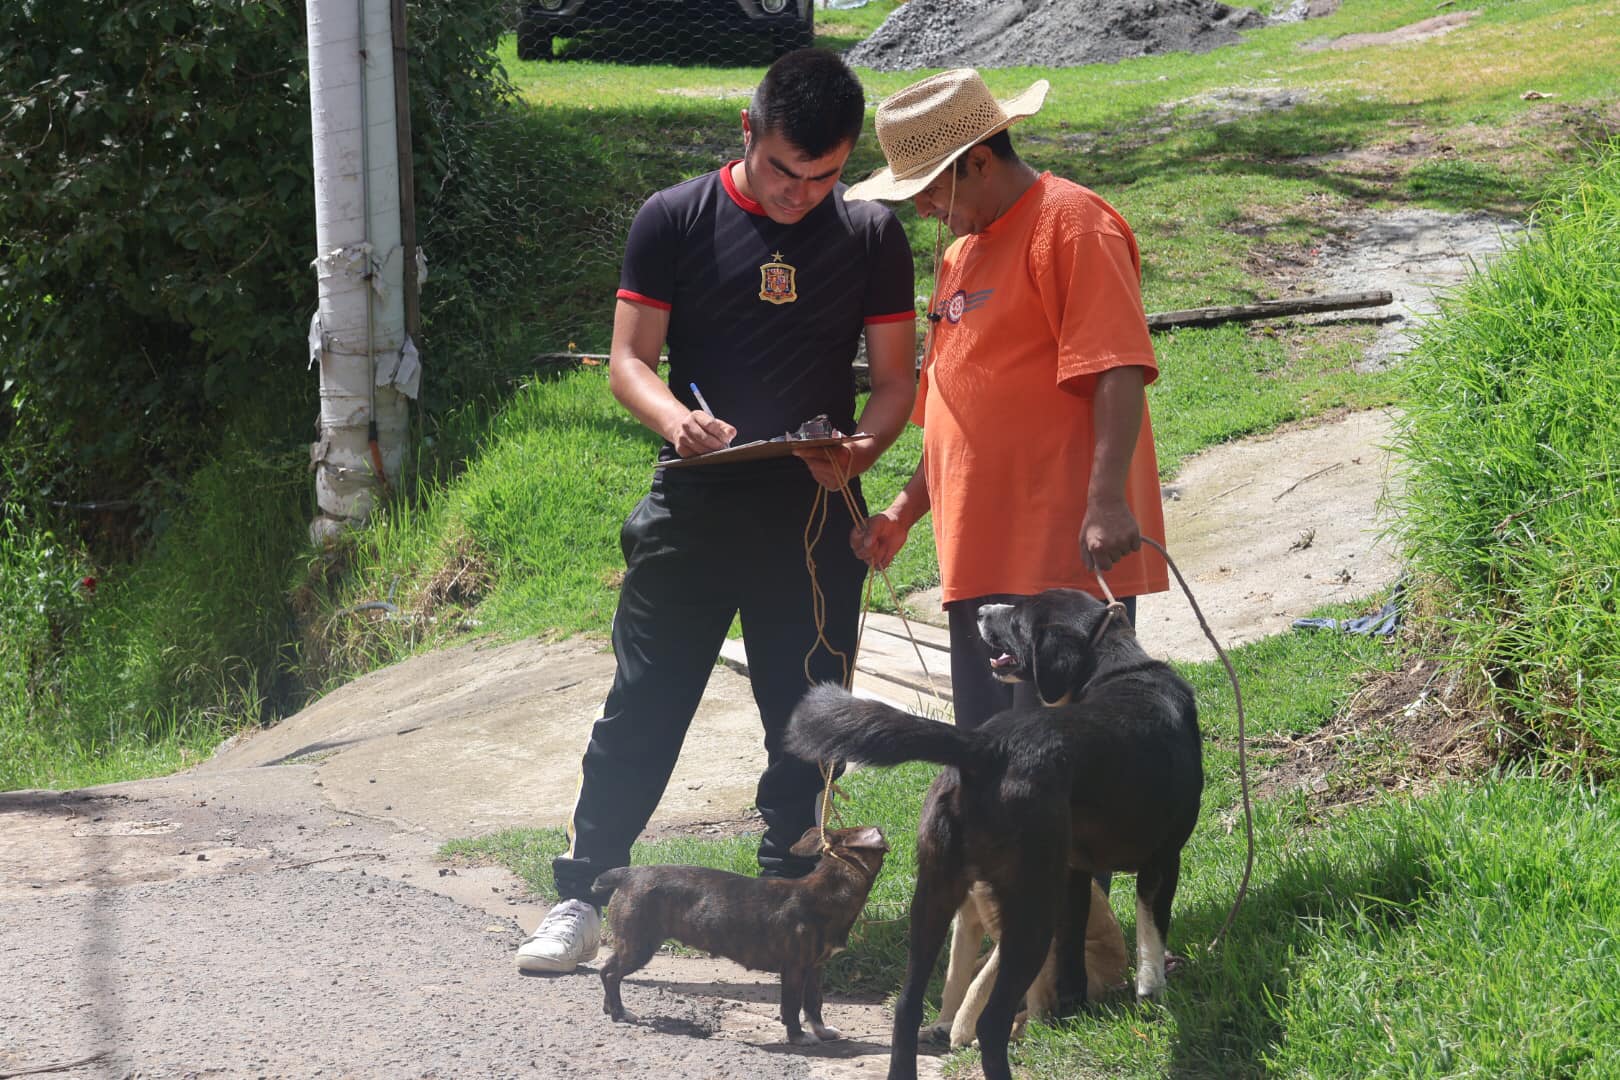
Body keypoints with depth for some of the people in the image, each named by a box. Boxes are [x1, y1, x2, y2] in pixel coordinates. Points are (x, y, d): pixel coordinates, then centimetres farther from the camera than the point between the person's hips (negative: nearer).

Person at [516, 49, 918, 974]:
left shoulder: (871, 237, 3)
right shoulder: (676, 221, -1)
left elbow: (896, 378, 6)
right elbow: (630, 359, -2)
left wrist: (861, 449, -15)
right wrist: (674, 417, -23)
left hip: (815, 516, 1)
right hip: (694, 507, -1)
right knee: (643, 707, 0)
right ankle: (583, 899, 6)